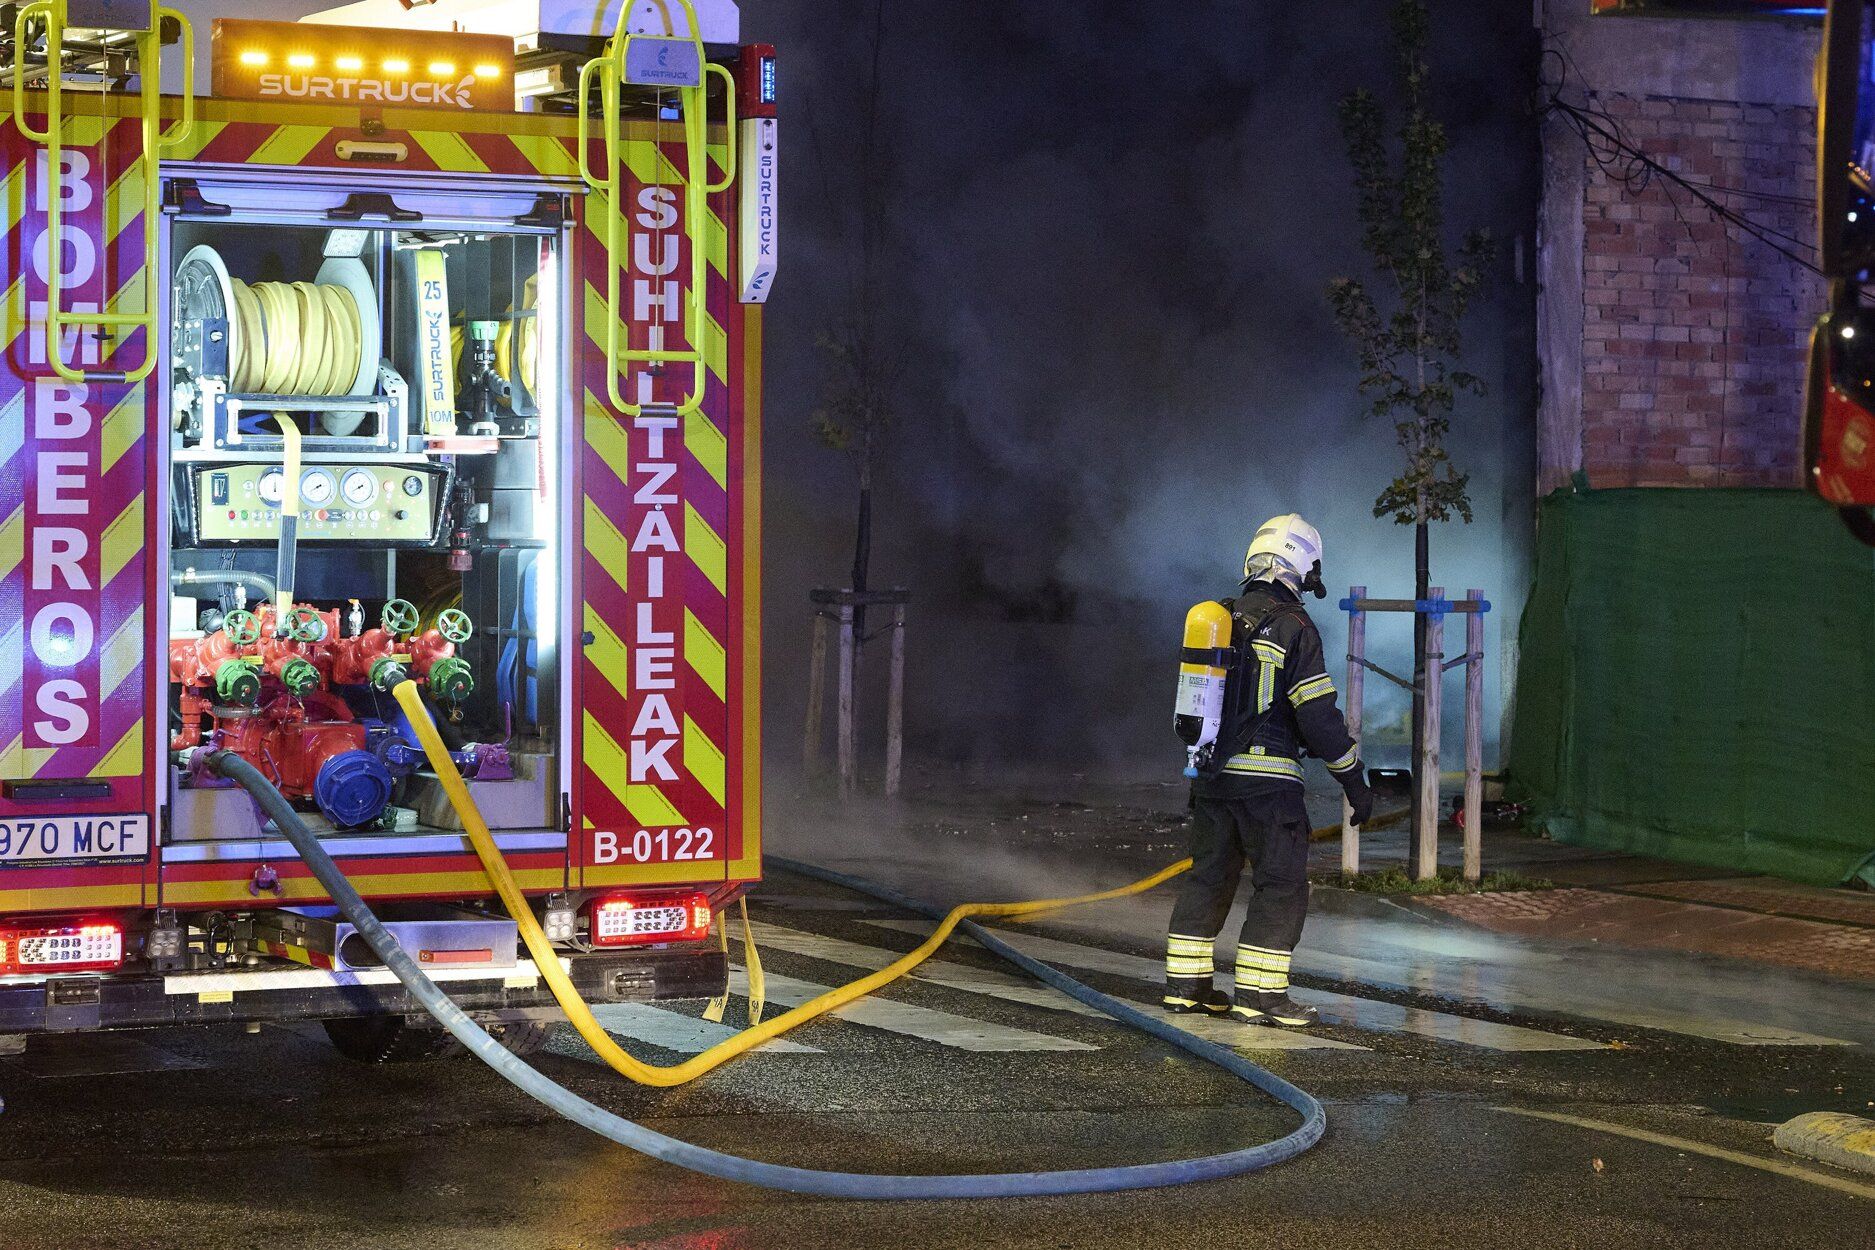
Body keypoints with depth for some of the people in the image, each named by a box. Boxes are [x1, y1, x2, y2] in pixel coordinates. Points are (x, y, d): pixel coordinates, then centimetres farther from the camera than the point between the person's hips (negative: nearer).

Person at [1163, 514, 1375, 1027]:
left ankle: (1186, 983, 18)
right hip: (1267, 778, -7)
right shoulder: (1292, 628, -12)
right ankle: (1260, 992, -5)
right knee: (1282, 885, -1)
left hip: (1211, 772, 7)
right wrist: (1354, 779, -6)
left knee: (1208, 875, 15)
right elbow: (1318, 714, -14)